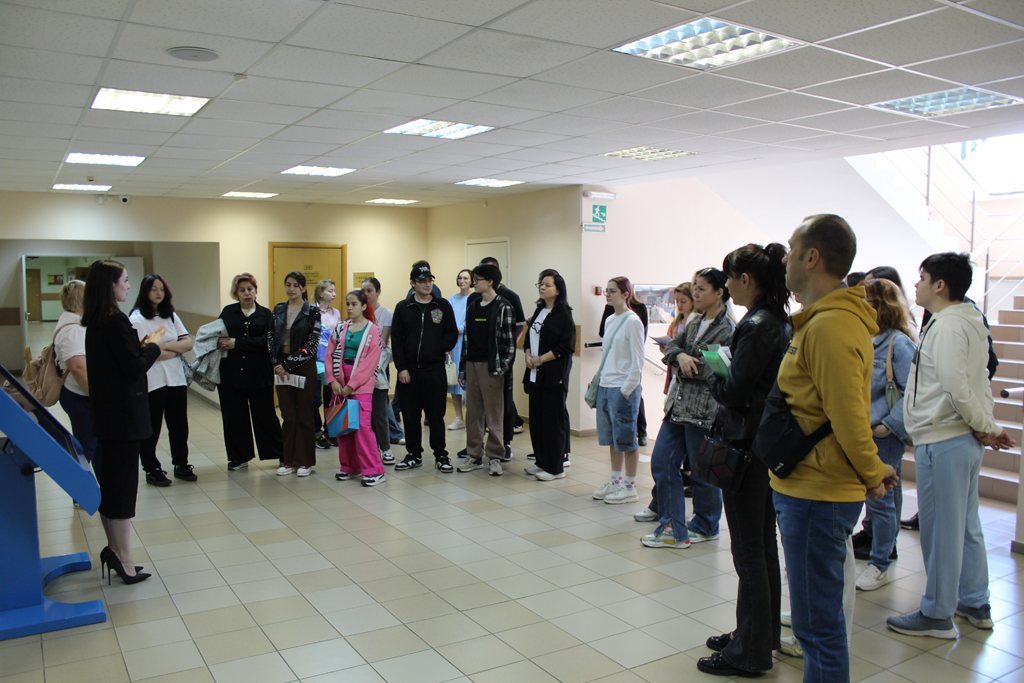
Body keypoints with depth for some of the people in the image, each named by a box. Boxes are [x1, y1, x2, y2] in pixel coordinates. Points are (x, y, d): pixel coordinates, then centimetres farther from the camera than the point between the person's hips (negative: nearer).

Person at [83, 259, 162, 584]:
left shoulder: (95, 322, 10)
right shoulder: (116, 320, -19)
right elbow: (134, 367, -20)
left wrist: (141, 344, 6)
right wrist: (152, 345, -6)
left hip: (106, 412, 10)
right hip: (124, 414, -10)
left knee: (110, 483, 16)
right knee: (123, 484, -3)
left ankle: (114, 549, 28)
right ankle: (124, 560, 4)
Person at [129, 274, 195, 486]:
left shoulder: (171, 315, 13)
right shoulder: (137, 318, -6)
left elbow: (188, 343, 4)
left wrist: (166, 346, -12)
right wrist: (176, 349, -6)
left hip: (176, 378, 5)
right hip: (151, 380, -5)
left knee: (179, 424, 10)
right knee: (151, 428, 4)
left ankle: (181, 465, 22)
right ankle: (152, 470, 15)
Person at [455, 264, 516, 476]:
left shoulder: (503, 307, -6)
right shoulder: (472, 307, 14)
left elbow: (509, 339, -9)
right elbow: (466, 338, 15)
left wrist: (503, 367, -15)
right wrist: (462, 368, 12)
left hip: (491, 367, -6)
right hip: (472, 365, 7)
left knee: (494, 414, -1)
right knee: (473, 413, 10)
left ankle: (494, 457, 7)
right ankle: (475, 455, 20)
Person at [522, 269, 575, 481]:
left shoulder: (563, 314, -8)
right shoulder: (539, 311, 15)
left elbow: (566, 347, -15)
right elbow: (529, 338, 19)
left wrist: (540, 359, -14)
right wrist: (528, 355, -1)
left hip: (554, 375, -7)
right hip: (536, 374, 8)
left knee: (553, 420, -3)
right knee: (536, 419, 10)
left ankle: (555, 468, 5)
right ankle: (542, 462, 21)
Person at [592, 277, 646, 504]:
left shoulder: (632, 321, -11)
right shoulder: (610, 320, 12)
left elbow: (638, 360, -12)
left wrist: (626, 389, -14)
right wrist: (600, 379, 12)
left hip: (623, 388, -8)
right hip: (605, 385, 8)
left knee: (626, 437, 0)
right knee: (611, 437, 13)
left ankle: (630, 487, 10)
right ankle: (616, 481, 25)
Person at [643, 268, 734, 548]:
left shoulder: (728, 330, -11)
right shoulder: (695, 323, 14)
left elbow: (716, 369, -20)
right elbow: (671, 346, 7)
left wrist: (681, 365, -7)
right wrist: (680, 356, -16)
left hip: (703, 409, -8)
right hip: (678, 405, 8)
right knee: (661, 463, 5)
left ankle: (705, 527, 26)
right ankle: (673, 528, 13)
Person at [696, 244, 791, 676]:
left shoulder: (756, 326, -20)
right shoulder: (781, 322, 10)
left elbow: (734, 392, -21)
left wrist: (710, 374, -3)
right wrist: (723, 371, 8)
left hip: (746, 447, -10)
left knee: (748, 551, 1)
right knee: (764, 544, 19)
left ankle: (749, 652, 13)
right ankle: (763, 635, 33)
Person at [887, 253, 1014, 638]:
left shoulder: (947, 325, -18)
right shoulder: (971, 321, 15)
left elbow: (956, 386, -26)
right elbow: (975, 383, 16)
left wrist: (987, 427, -15)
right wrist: (986, 426, 8)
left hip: (943, 442, -10)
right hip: (965, 439, 10)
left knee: (941, 530, 1)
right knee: (966, 525, 19)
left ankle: (937, 615, 12)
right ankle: (975, 605, 31)